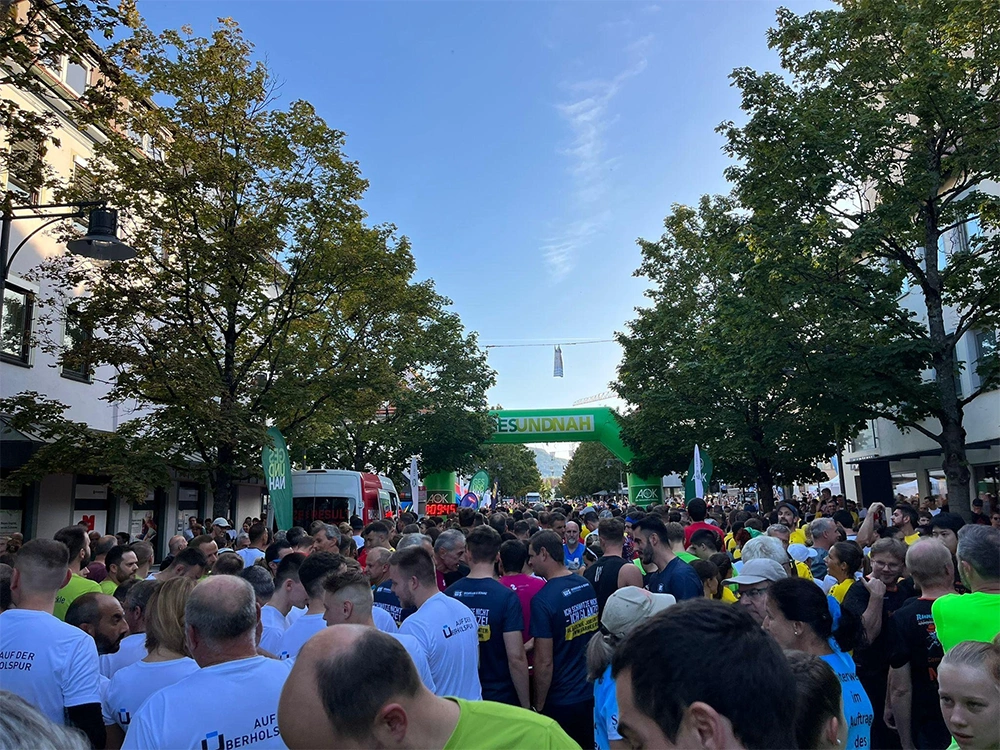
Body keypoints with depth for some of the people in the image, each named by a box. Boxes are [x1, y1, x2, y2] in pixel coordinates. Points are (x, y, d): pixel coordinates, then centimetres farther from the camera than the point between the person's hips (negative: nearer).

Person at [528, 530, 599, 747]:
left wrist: (539, 705, -7)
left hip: (562, 700, -6)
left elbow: (544, 662, -20)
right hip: (593, 691, 6)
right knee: (589, 744, 21)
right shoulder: (587, 585, -2)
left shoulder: (543, 600, -22)